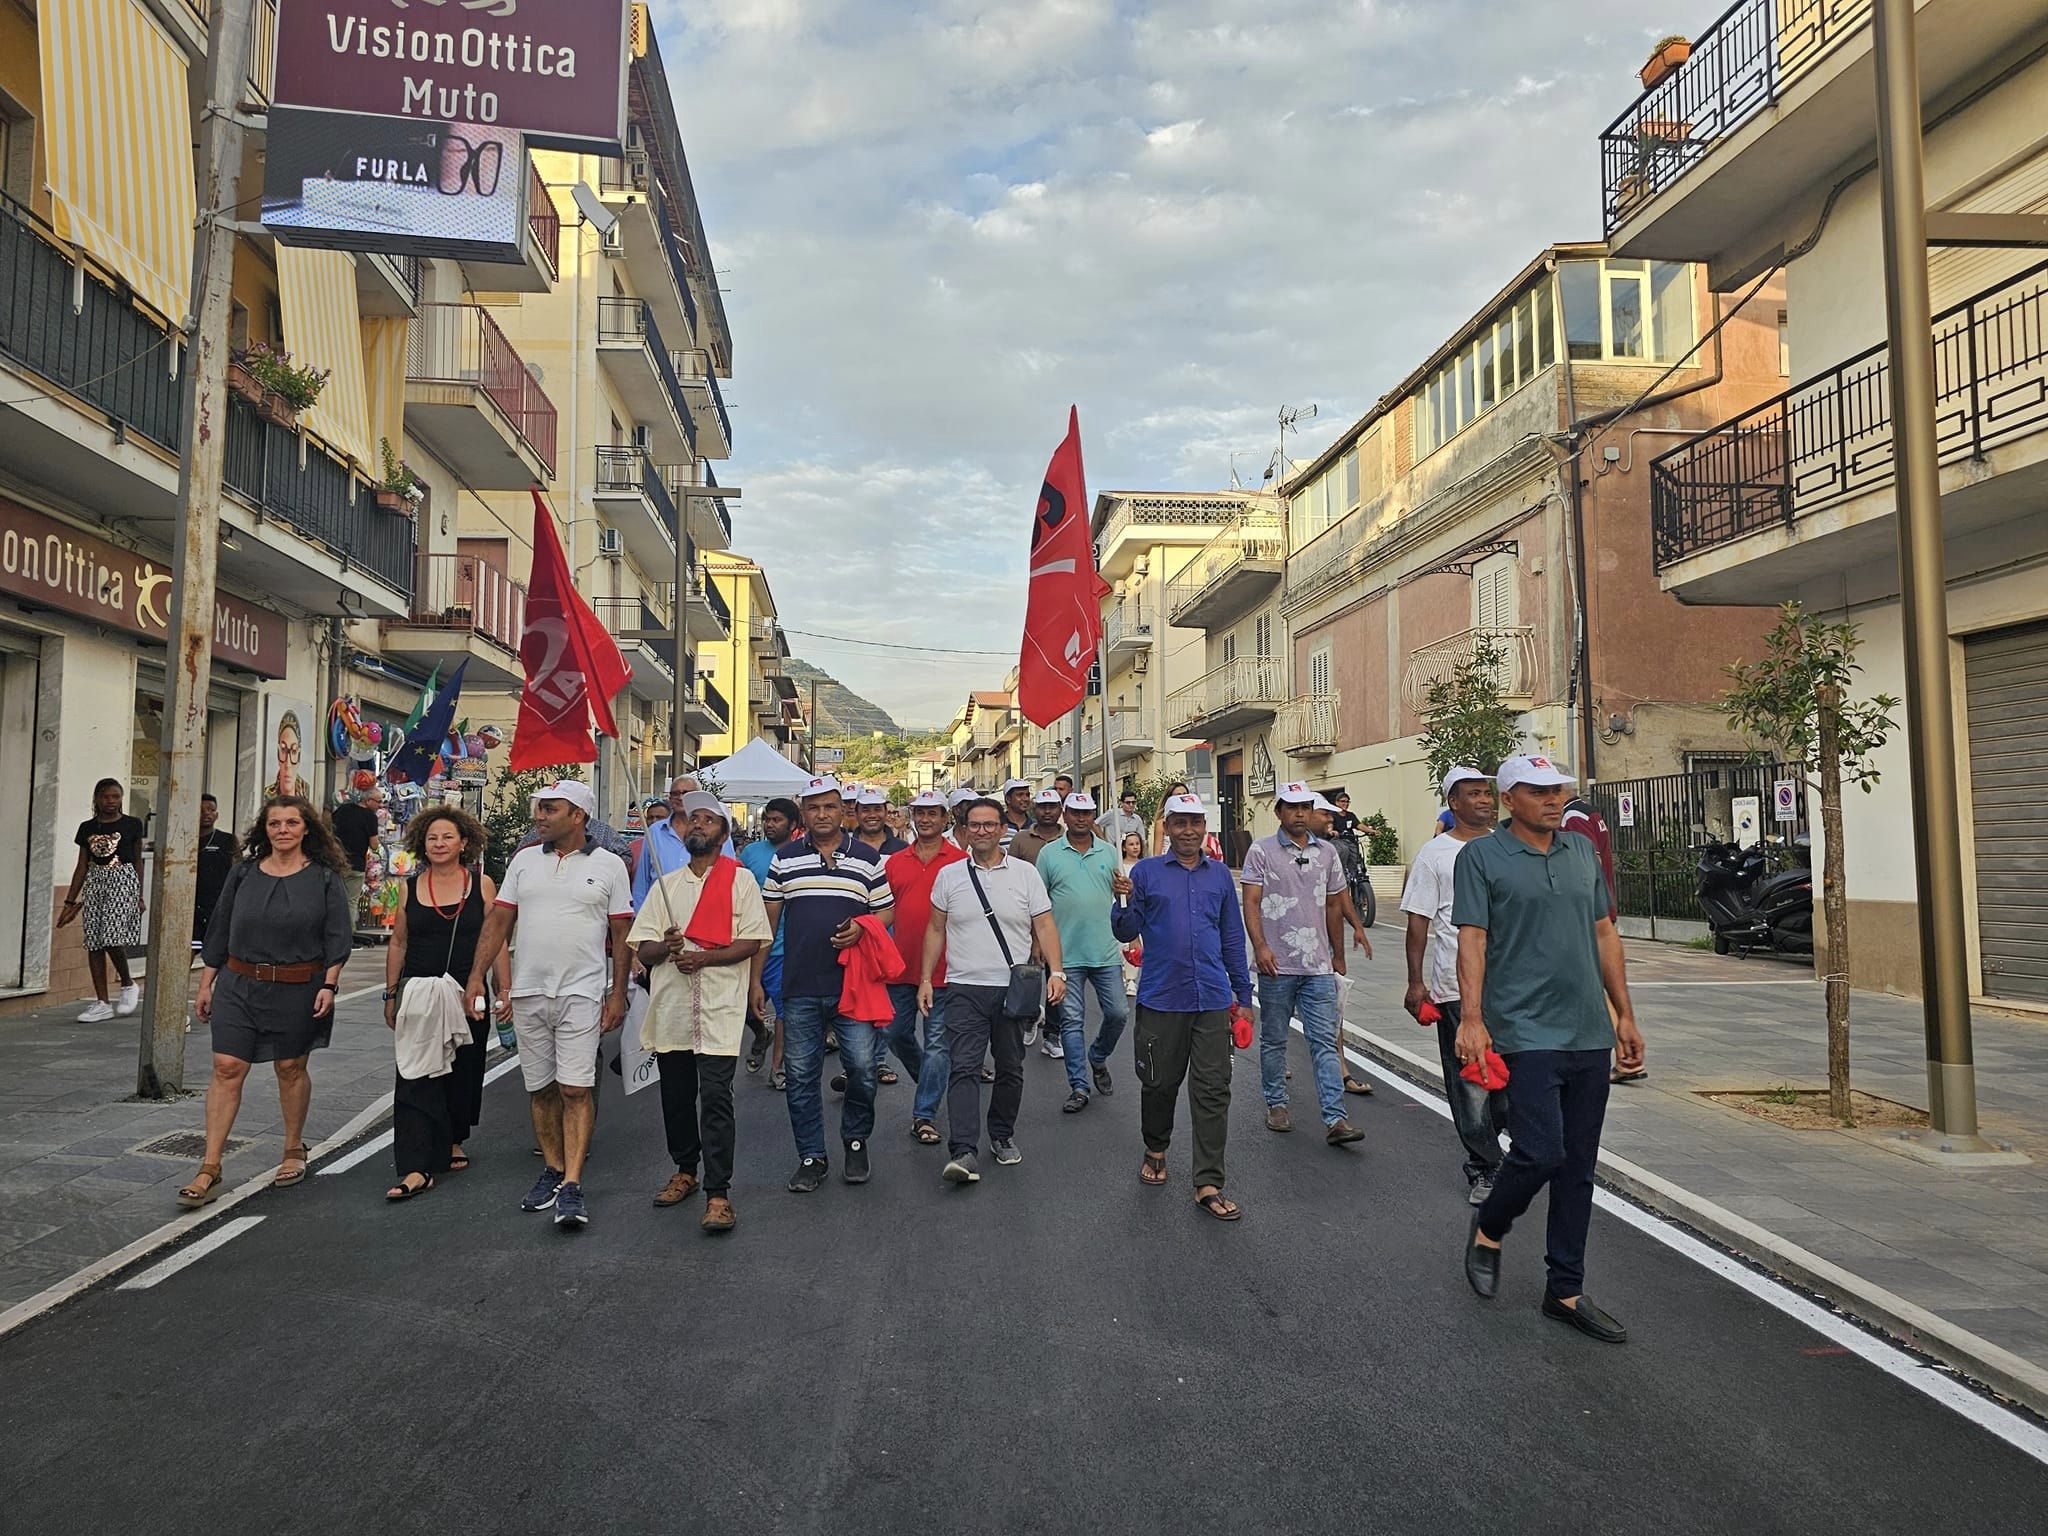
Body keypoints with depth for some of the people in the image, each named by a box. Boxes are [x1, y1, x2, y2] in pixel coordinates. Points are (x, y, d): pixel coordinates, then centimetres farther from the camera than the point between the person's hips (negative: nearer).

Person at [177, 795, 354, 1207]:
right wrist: (206, 984, 10)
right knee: (227, 1069, -4)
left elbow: (337, 937, -2)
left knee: (291, 1068, 11)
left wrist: (329, 985, -11)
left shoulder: (324, 878, -1)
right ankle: (210, 1170, 0)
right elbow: (219, 930, 11)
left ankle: (294, 1150, 30)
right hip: (239, 984, 2)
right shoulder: (244, 873, 6)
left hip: (297, 988, -2)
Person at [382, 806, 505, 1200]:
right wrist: (391, 994, 10)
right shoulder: (411, 888, 5)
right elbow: (398, 943, 12)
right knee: (416, 1078, -7)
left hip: (468, 995, 0)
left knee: (462, 1075, 12)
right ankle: (416, 1168, -9)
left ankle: (451, 1142, 35)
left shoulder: (482, 884, 0)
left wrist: (504, 991, -1)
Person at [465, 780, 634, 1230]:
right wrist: (476, 976, 0)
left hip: (581, 993, -4)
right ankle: (552, 1171, 26)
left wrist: (618, 995, -3)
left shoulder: (609, 865, 0)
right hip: (528, 991, 4)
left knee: (576, 1088, -9)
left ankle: (571, 1187, -8)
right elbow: (498, 921, 9)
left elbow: (622, 935, 1)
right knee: (540, 1088, 11)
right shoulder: (524, 861, 9)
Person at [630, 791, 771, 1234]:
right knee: (676, 1095, 12)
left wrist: (704, 957, -16)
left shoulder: (740, 880, 3)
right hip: (670, 1004, 5)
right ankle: (685, 1171, 31)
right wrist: (666, 947, -11)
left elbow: (753, 941, -5)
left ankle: (718, 1193, -7)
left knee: (715, 1098, -9)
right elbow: (643, 948, 12)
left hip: (719, 1005, -5)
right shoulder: (666, 885, 16)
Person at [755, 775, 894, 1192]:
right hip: (799, 987, 1)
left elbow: (885, 912, 10)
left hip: (853, 985, -1)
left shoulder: (866, 857, 6)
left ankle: (855, 1141, 23)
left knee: (861, 1068, -1)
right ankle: (811, 1157, 19)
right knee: (800, 1075, 6)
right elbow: (767, 921, 10)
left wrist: (861, 928, -12)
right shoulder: (784, 858, 8)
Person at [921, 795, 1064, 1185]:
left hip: (1013, 989, 1)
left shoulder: (1025, 873, 4)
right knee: (963, 1068, -10)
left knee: (1010, 1069, 11)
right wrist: (926, 979, 6)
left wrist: (1055, 971, -10)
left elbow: (1044, 926, 2)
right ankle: (963, 1152, -14)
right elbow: (936, 930, 11)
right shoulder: (949, 875, 6)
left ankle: (1002, 1136, 28)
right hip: (964, 988, 0)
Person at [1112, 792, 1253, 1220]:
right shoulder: (1146, 873, 1)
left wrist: (1243, 995, 13)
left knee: (1213, 1091, 0)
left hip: (1212, 999, 2)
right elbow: (1127, 933, 0)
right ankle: (1156, 1151, 37)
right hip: (1161, 997, -1)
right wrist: (1125, 901, -20)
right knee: (1160, 1083, 11)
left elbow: (1233, 938, 13)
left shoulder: (1220, 875, 9)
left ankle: (1208, 1184, 5)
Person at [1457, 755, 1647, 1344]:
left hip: (1589, 1034, 6)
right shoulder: (1481, 856, -4)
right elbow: (1472, 940, -10)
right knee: (1540, 1153, -13)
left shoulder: (1582, 851, 13)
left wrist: (1624, 1014, 15)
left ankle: (1566, 1291, 21)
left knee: (1579, 1167, 10)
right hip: (1527, 1033, -6)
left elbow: (1605, 935, 17)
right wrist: (1471, 1019, -20)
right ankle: (1488, 1231, 17)